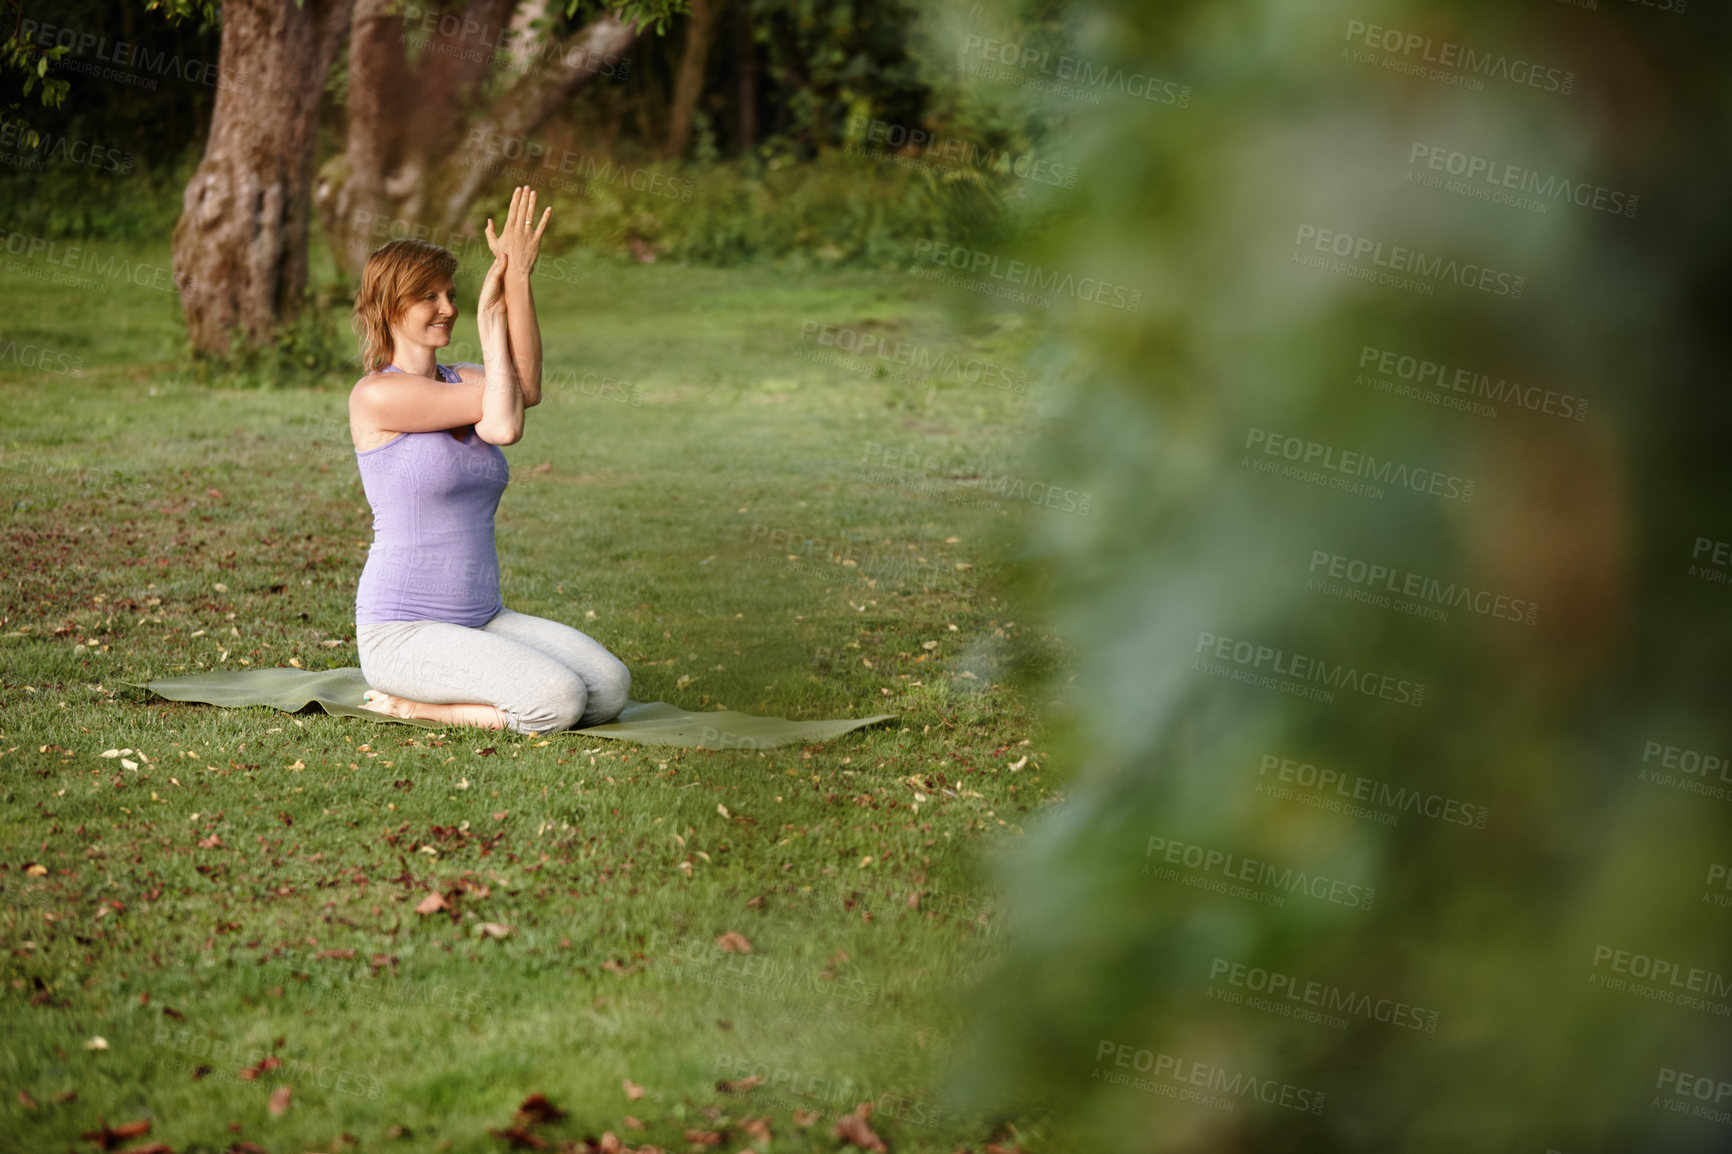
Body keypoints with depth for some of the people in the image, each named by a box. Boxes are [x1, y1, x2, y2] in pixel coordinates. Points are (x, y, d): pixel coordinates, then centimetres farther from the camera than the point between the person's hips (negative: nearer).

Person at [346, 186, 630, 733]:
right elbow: (502, 422, -14)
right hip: (402, 632, -8)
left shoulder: (460, 382, 12)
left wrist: (517, 278, -19)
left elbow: (526, 391, -13)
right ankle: (404, 702, -4)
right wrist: (491, 320, -4)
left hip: (483, 620, 8)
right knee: (559, 700, -25)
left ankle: (430, 696, 5)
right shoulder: (376, 395, -9)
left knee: (610, 687, -11)